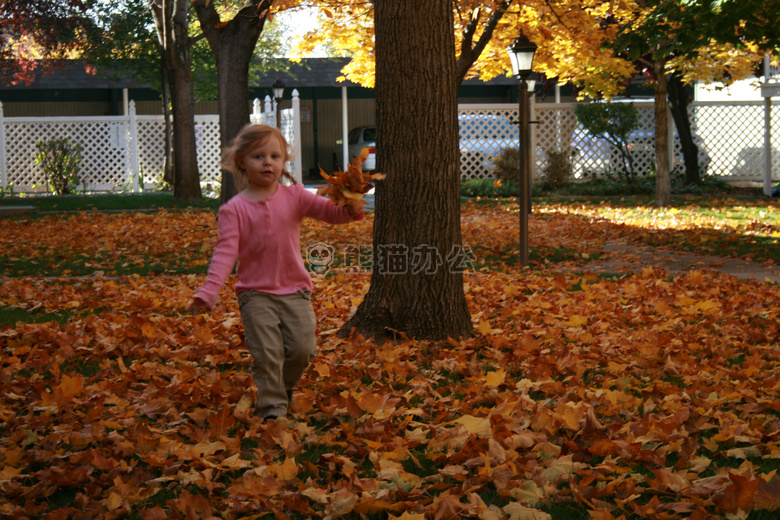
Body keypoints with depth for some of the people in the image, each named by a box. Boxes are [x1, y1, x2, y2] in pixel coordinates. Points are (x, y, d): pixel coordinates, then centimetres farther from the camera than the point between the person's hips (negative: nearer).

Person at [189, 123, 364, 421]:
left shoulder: (294, 197, 2)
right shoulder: (234, 209, -4)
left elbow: (332, 212, -5)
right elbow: (226, 251, -11)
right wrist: (208, 292, -23)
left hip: (295, 290, 2)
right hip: (256, 293, -2)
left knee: (302, 348, 1)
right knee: (266, 353, -7)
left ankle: (285, 385, 31)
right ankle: (272, 407, 8)